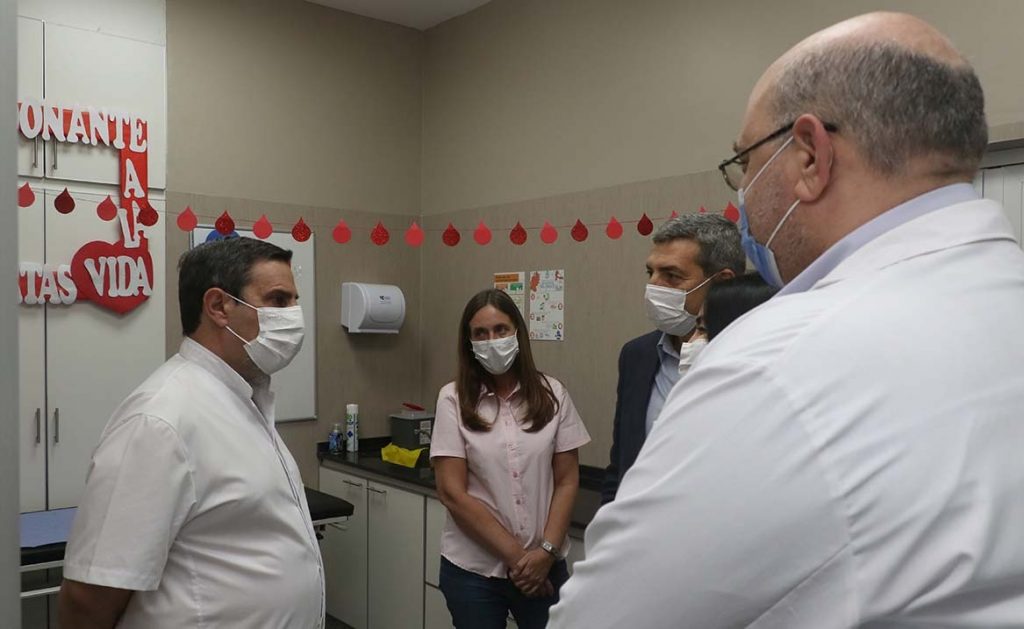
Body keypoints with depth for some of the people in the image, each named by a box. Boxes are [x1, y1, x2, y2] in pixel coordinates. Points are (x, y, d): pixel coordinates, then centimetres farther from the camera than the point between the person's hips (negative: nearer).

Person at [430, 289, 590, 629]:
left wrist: (546, 551, -9)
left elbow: (567, 481, 2)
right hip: (473, 569, -1)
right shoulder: (454, 399, -7)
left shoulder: (552, 394, -3)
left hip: (545, 565, 1)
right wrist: (516, 556, -10)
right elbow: (452, 492, -10)